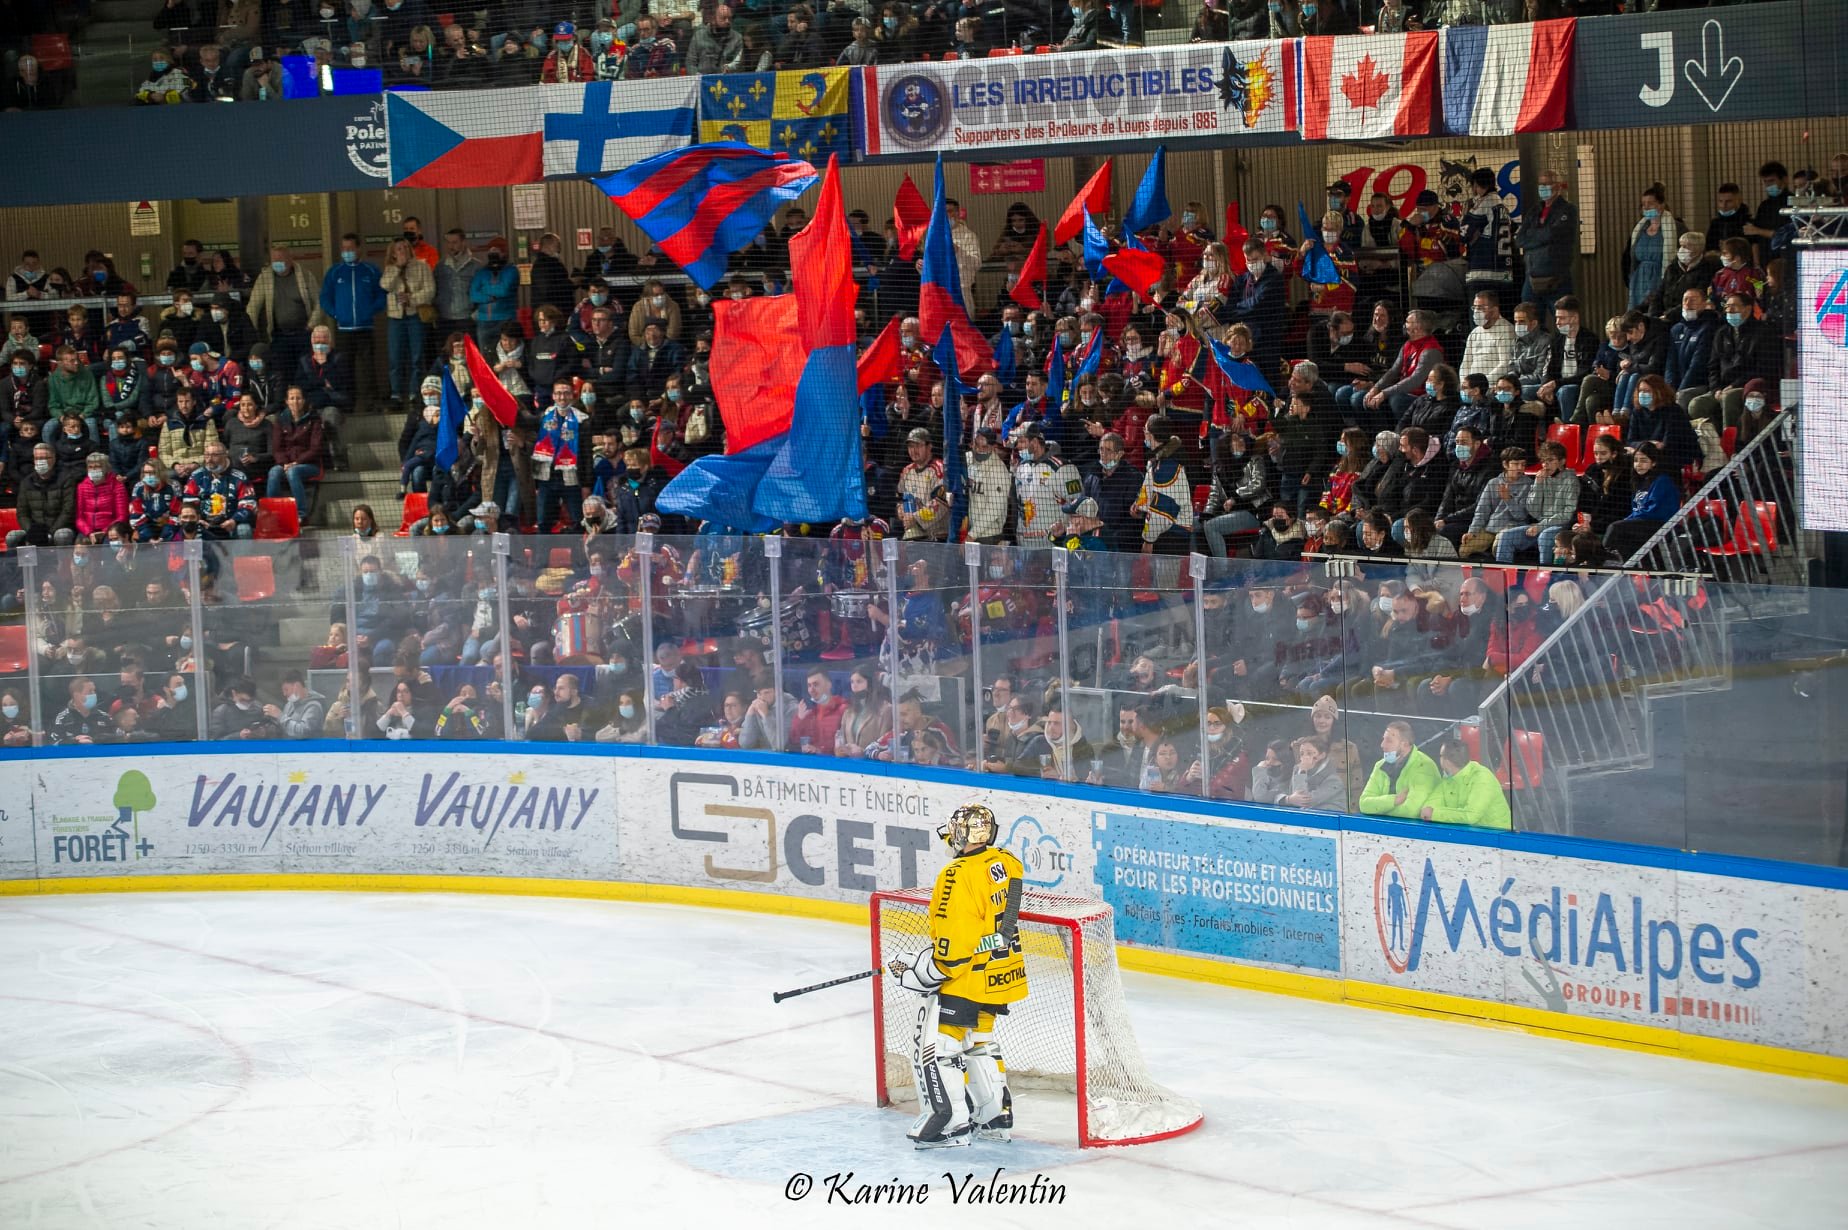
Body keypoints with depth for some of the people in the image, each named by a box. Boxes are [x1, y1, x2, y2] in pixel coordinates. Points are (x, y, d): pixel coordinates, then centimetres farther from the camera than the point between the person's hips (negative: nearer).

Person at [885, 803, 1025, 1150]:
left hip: (966, 978, -9)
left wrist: (917, 969, -11)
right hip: (1000, 973, 9)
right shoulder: (1006, 864, 1)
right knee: (977, 1039, 23)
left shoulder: (958, 877, -24)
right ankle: (995, 1116, 26)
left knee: (937, 1044, 1)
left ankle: (950, 1122, 0)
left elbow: (952, 948, -25)